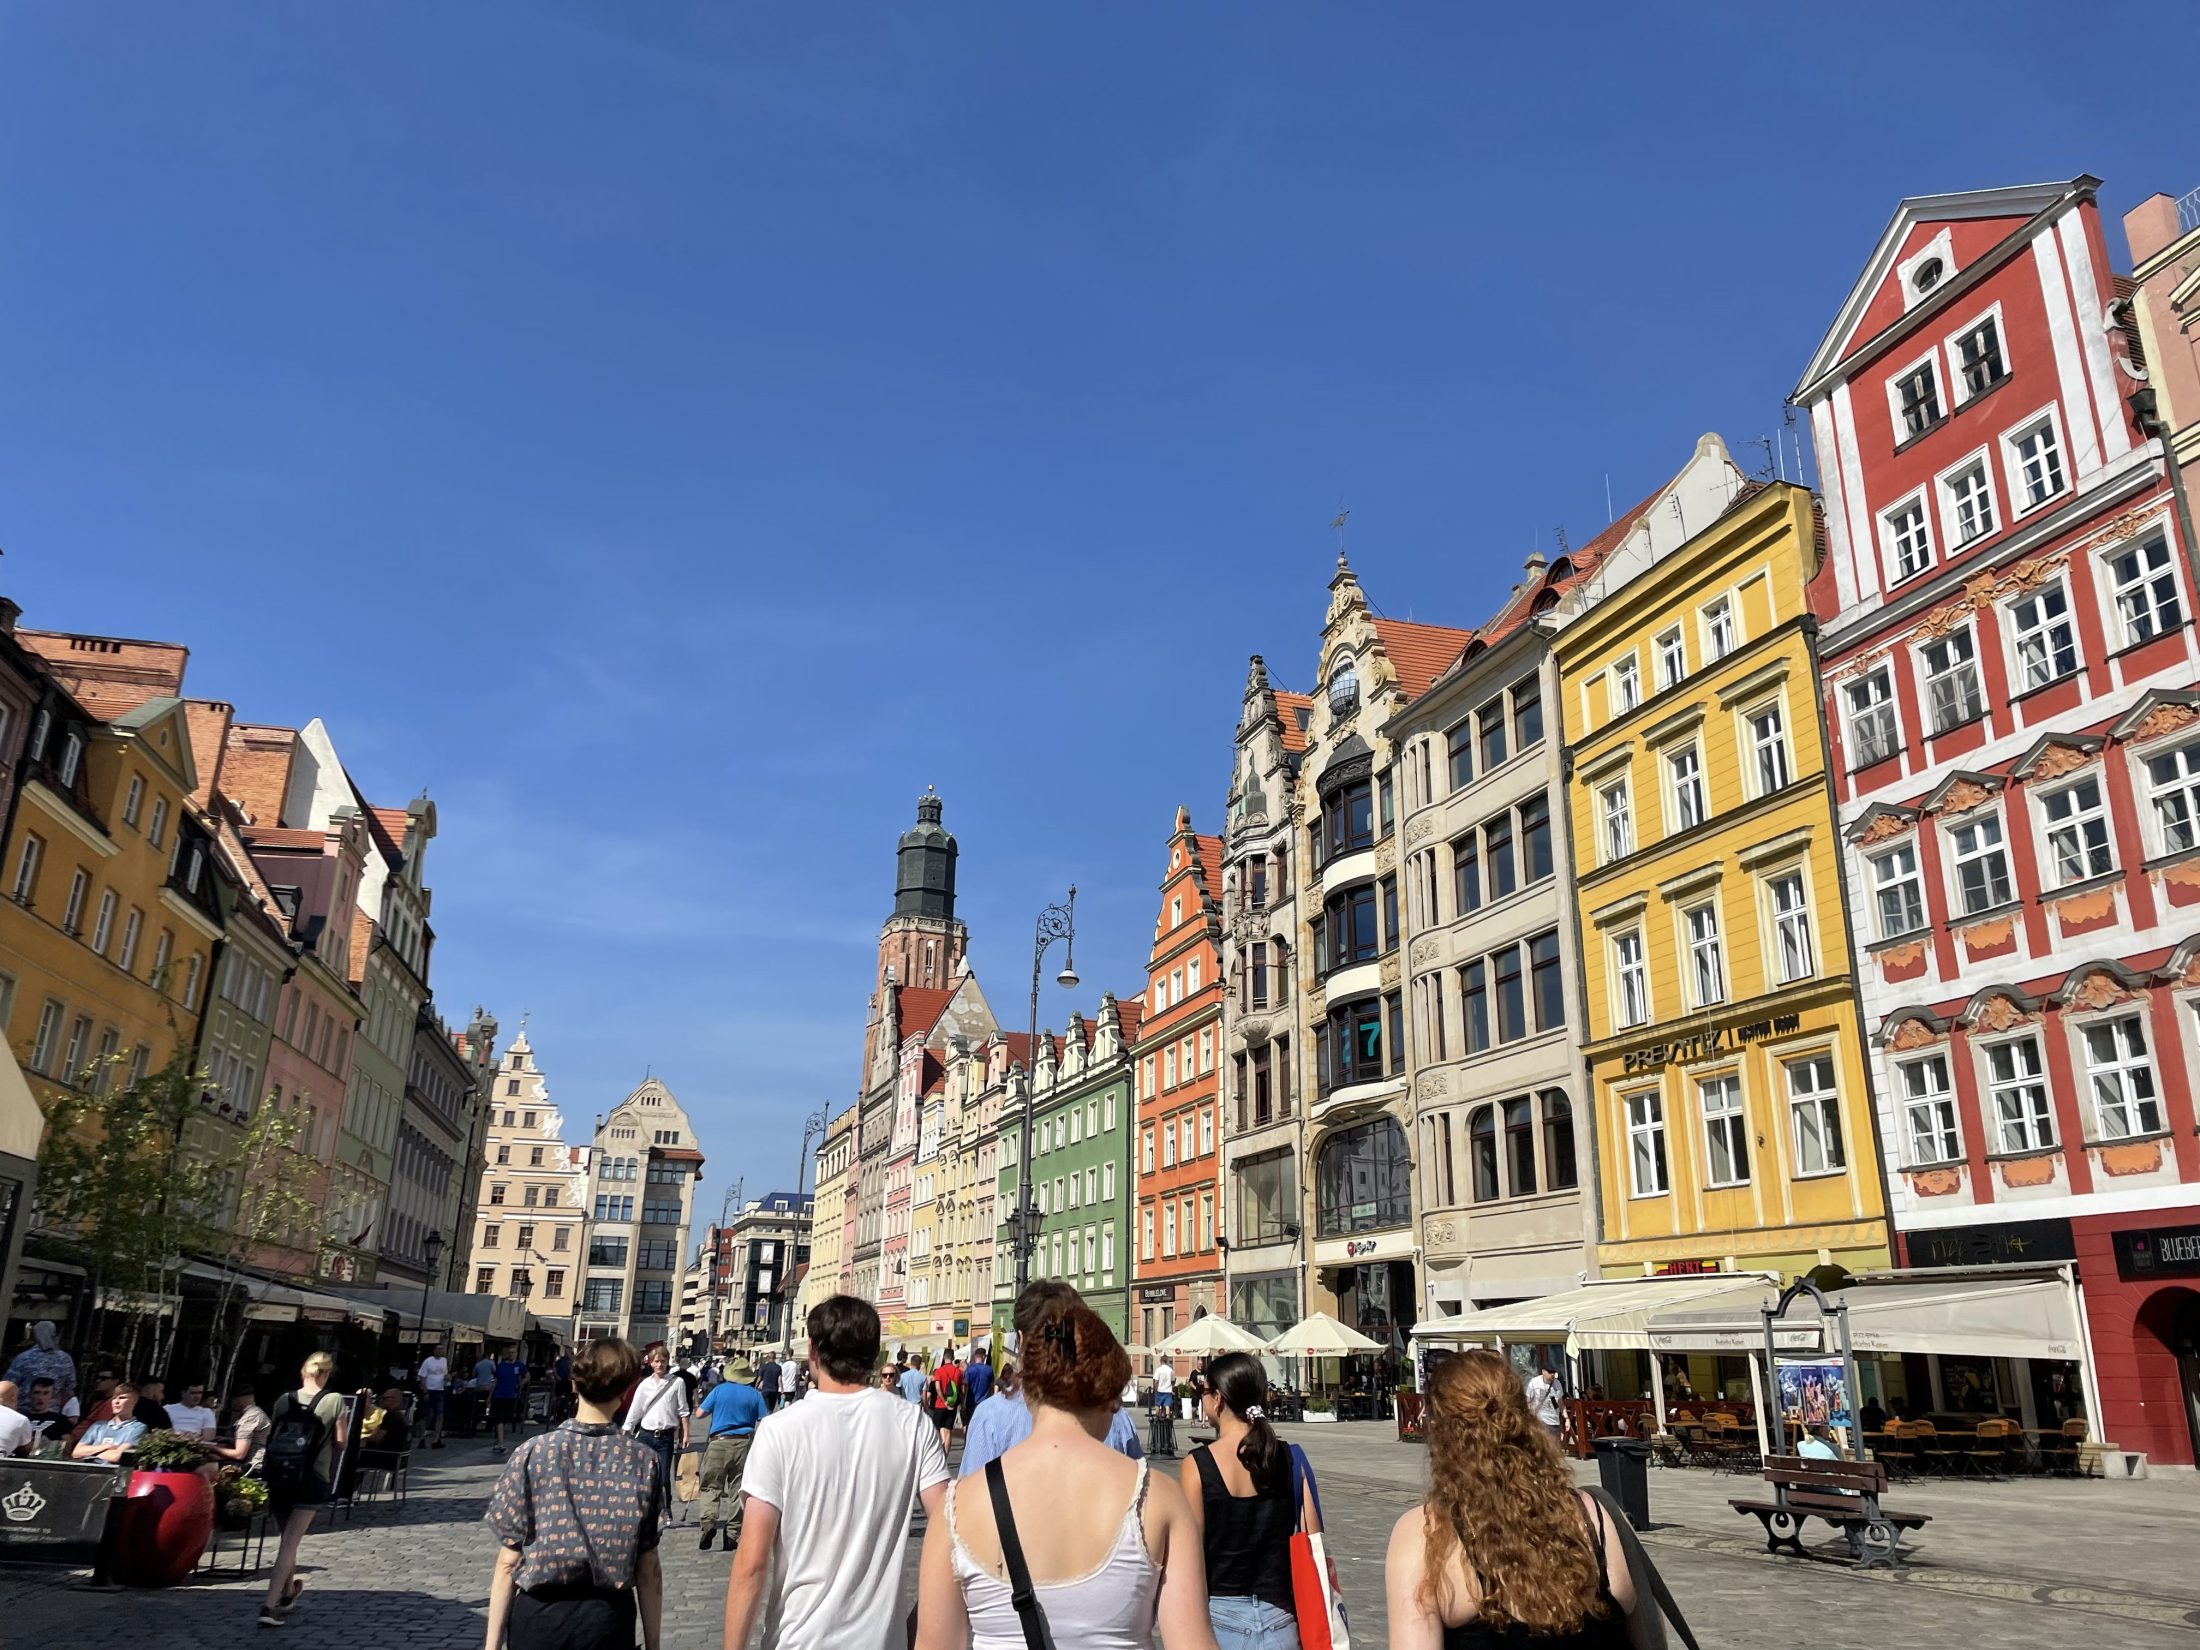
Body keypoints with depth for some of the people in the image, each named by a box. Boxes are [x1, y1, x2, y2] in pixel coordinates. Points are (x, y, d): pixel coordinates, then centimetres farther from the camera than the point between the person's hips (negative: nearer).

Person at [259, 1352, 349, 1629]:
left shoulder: (284, 1400, 5)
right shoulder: (335, 1401, -5)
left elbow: (271, 1437, 8)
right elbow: (341, 1443, -2)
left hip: (278, 1475, 4)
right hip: (311, 1478, -4)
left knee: (287, 1537, 21)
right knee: (290, 1542, -3)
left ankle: (288, 1591, 39)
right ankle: (270, 1605, -12)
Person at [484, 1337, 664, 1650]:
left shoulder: (532, 1454, -9)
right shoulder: (644, 1463, -7)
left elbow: (508, 1563, -7)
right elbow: (648, 1568, -3)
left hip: (540, 1616, 0)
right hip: (609, 1622, 0)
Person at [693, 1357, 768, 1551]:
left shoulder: (719, 1390, 3)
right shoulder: (755, 1394, 3)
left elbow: (700, 1413, 5)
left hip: (718, 1442, -1)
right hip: (743, 1443, 1)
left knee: (712, 1486, 6)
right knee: (738, 1489, 7)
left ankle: (709, 1522, -17)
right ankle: (733, 1534, 8)